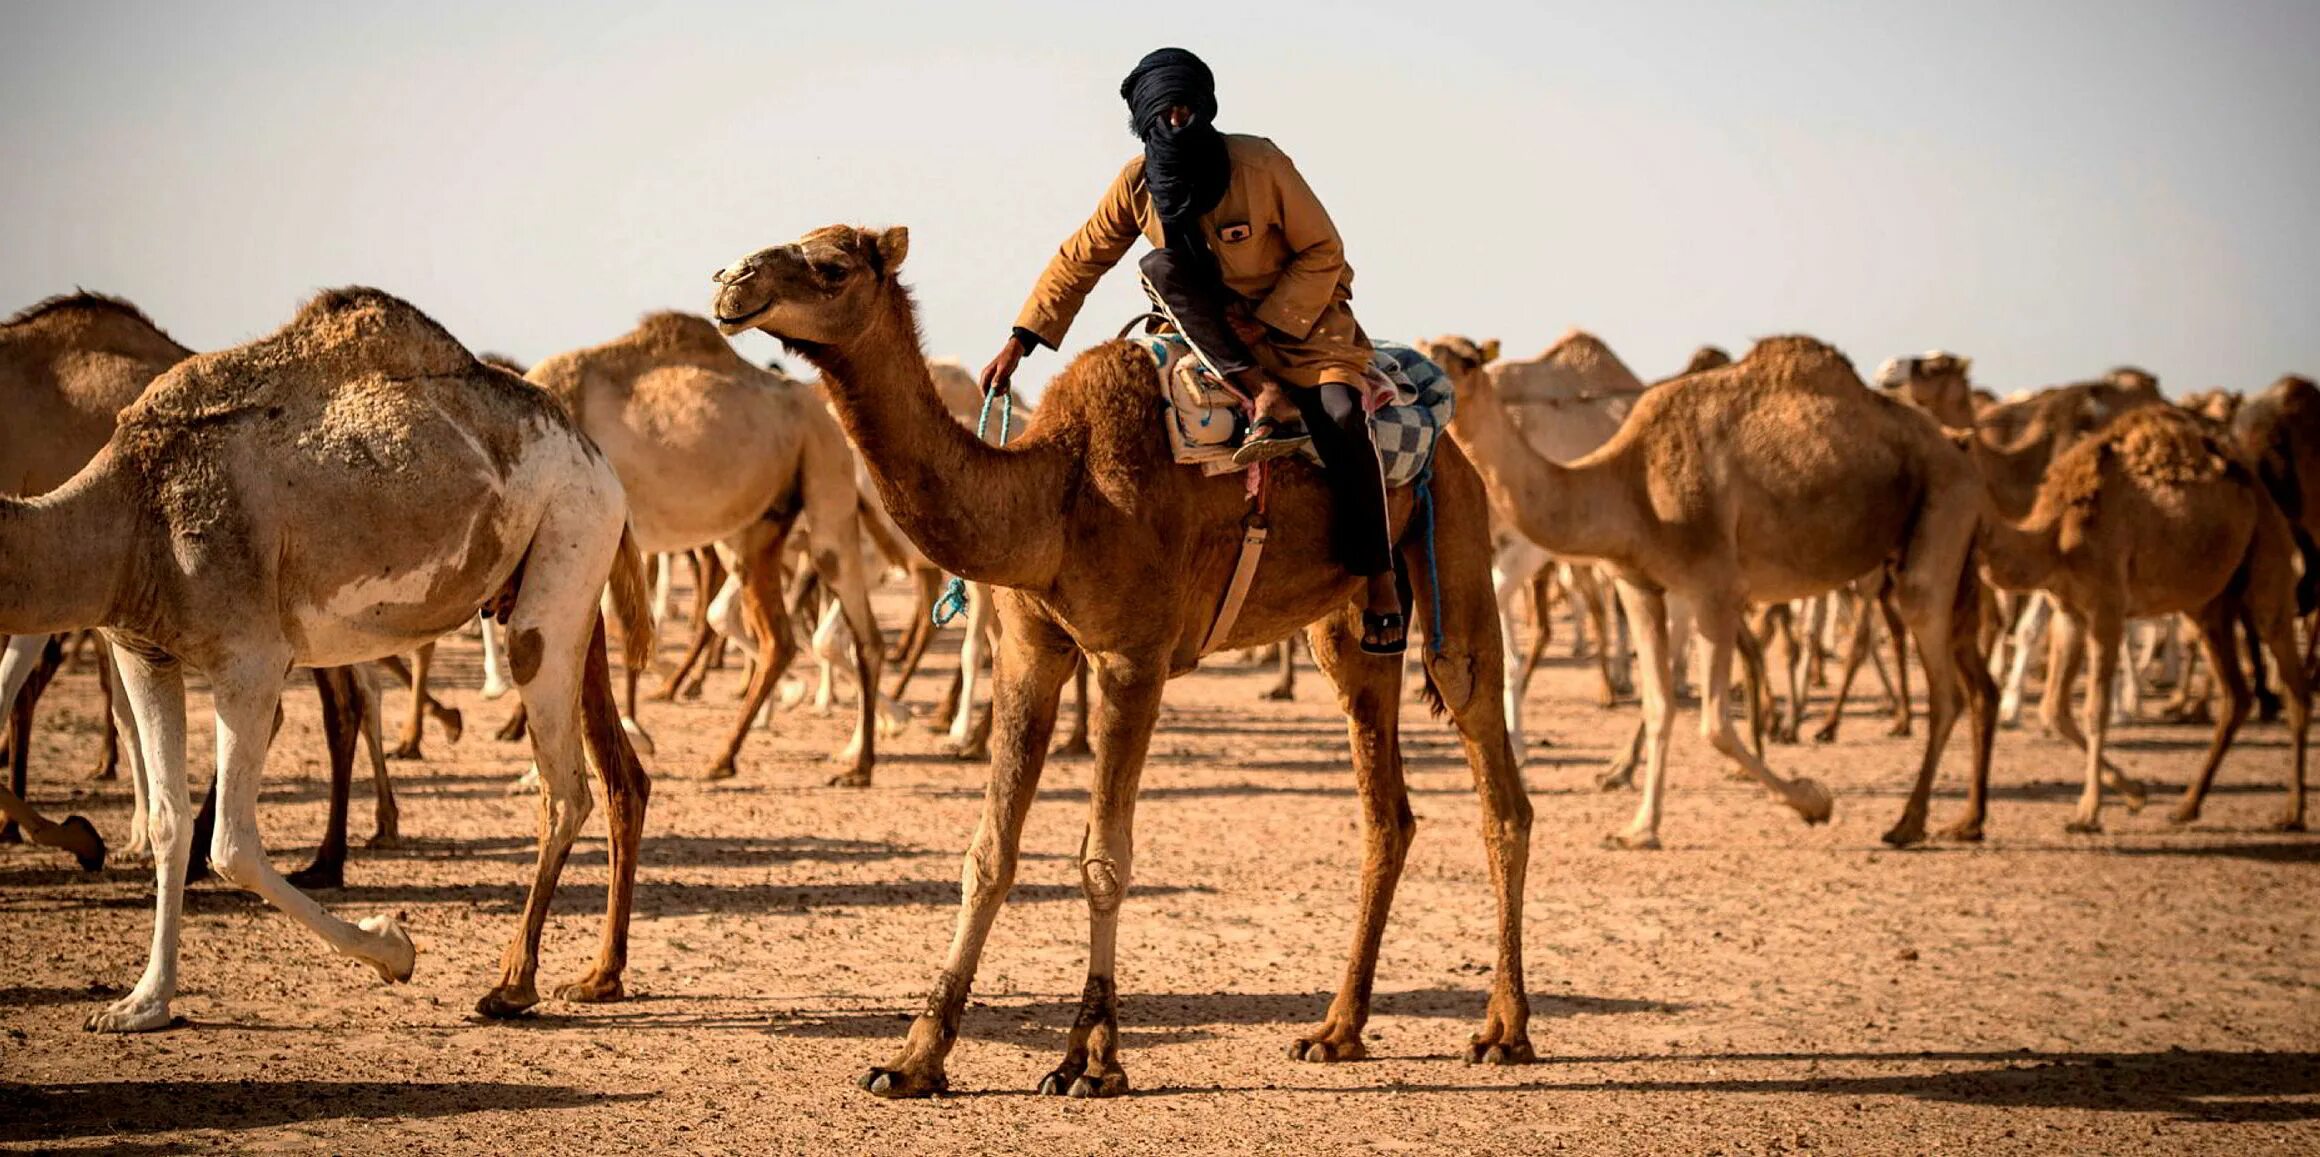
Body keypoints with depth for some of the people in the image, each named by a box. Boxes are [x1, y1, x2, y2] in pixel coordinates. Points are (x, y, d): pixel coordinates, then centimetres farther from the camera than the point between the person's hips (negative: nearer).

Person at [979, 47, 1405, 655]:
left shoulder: (1261, 165, -20)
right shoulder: (1138, 184, -8)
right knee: (1161, 264, -27)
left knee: (1340, 414, -31)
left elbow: (1322, 252, -12)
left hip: (1300, 311, -3)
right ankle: (1267, 398, -33)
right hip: (1214, 326, 4)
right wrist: (1019, 342, -5)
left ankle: (1380, 583, -22)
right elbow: (1077, 262, 0)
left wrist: (1266, 324, -20)